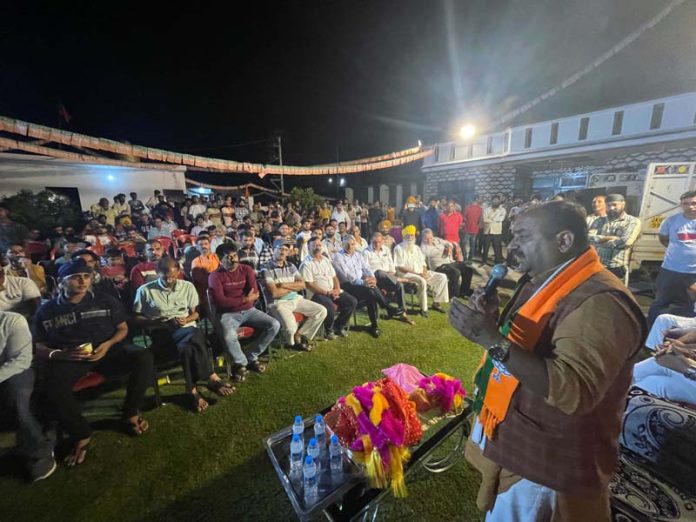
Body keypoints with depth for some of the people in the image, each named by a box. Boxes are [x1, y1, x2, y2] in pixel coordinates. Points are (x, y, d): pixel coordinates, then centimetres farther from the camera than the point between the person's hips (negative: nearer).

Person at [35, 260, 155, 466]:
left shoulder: (105, 301, 7)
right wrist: (61, 354, -15)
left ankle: (131, 413, -6)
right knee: (53, 389, -33)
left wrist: (108, 344, -10)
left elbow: (122, 328, 10)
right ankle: (81, 435, -7)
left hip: (107, 350, 0)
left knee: (143, 357, -28)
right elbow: (38, 348, 7)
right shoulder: (47, 311, 8)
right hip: (67, 358, 0)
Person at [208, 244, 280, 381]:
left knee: (274, 325, -15)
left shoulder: (247, 270, 2)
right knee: (229, 336, -35)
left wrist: (233, 300, -18)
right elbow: (220, 302, -17)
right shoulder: (215, 276, -7)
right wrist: (245, 299, -18)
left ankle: (252, 357, 2)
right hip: (228, 314, -3)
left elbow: (255, 295, -7)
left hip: (249, 310, 4)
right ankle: (241, 363, -4)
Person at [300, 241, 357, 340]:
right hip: (317, 293, -7)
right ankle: (328, 330, -4)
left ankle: (338, 326, 9)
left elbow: (334, 277, 16)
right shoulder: (306, 264, -7)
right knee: (330, 306, -34)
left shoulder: (326, 260, 15)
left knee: (352, 301, -8)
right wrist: (327, 293, -18)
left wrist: (337, 289, -4)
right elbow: (309, 285, -14)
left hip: (332, 291, 7)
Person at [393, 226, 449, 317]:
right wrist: (416, 273, -17)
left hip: (421, 273, 7)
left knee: (442, 277, -5)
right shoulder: (399, 248, -3)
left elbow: (423, 263, 17)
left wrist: (425, 272, -6)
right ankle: (423, 308, -21)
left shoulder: (416, 248, 19)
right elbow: (400, 267, -12)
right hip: (406, 274, -7)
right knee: (421, 281, -36)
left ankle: (436, 302, -1)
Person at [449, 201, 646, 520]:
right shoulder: (543, 282, 4)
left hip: (545, 462, -8)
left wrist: (492, 339, -40)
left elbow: (575, 390, -35)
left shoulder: (599, 301, -26)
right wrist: (492, 317, -5)